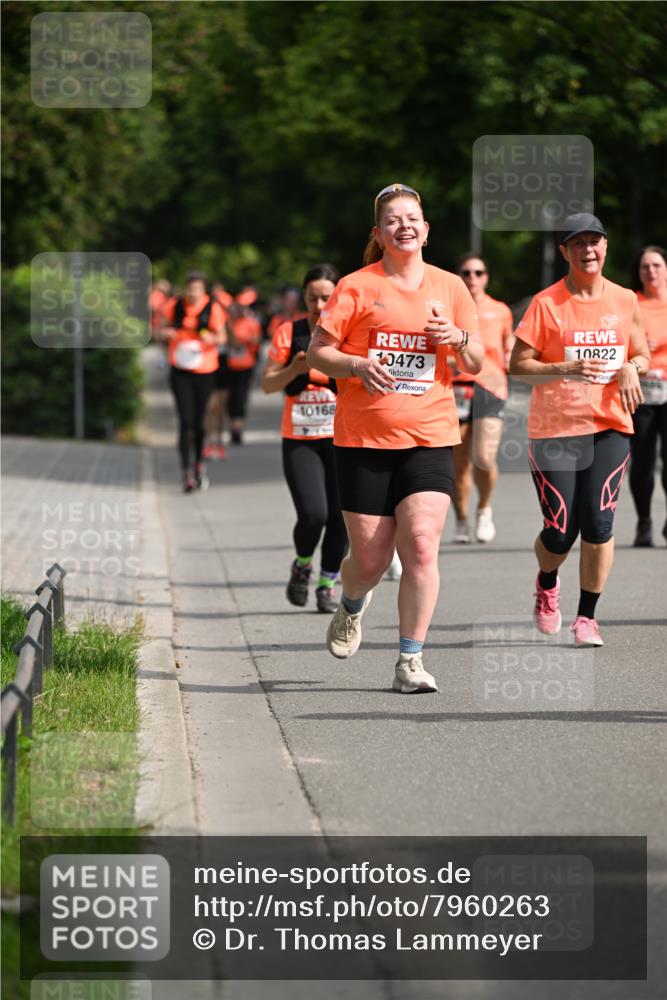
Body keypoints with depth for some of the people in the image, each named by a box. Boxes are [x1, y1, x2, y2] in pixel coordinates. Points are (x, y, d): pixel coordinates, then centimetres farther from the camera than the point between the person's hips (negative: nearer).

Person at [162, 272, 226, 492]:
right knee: (185, 421, -9)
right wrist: (166, 333, -9)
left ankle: (199, 464, 31)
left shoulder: (213, 308, -4)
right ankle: (187, 472, -10)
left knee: (199, 421, 9)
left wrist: (213, 338, -25)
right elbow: (165, 328, 14)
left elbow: (222, 336, -2)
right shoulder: (174, 306, 1)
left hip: (204, 371, 0)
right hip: (180, 371, 0)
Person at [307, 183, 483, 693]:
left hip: (430, 437, 1)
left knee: (421, 546, -15)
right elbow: (318, 352, 2)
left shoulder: (450, 286, 10)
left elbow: (476, 363, 15)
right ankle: (352, 607, 38)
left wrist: (459, 339, -7)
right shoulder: (356, 287, 2)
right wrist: (358, 366, -16)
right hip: (363, 439, -1)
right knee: (370, 558, 1)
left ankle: (411, 660, -6)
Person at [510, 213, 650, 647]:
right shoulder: (546, 303, -3)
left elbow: (643, 355, 19)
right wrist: (568, 369, -19)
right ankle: (547, 584, 32)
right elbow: (518, 366, -5)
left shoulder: (625, 300, 7)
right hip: (554, 427, -2)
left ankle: (587, 616, 5)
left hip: (610, 426, 2)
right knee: (560, 532, -3)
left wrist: (631, 368, -4)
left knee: (598, 523, -10)